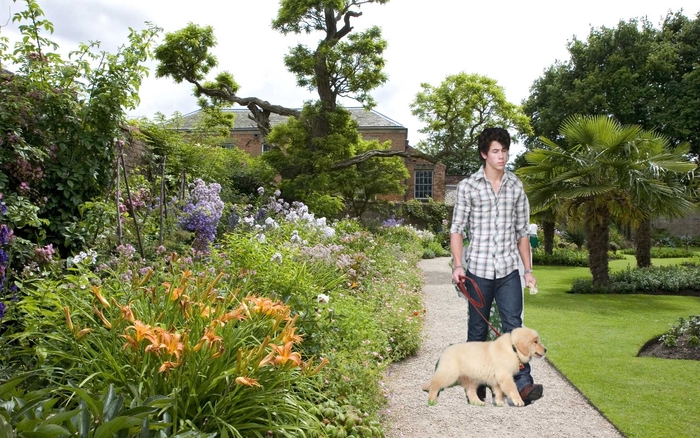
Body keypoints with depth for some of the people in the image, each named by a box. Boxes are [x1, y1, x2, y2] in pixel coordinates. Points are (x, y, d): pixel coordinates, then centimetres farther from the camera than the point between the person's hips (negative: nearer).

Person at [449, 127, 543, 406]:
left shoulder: (516, 186, 8)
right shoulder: (468, 186, -1)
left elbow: (522, 231, 12)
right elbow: (457, 229, -1)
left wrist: (528, 269, 10)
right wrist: (458, 265, -12)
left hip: (508, 270, 2)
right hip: (478, 270, -1)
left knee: (513, 325, -7)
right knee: (478, 329, 8)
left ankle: (523, 384, -7)